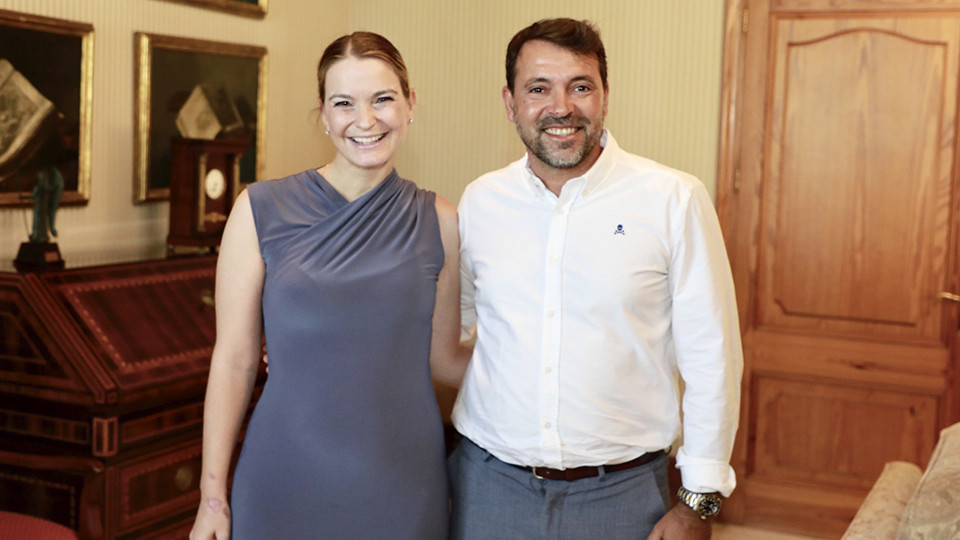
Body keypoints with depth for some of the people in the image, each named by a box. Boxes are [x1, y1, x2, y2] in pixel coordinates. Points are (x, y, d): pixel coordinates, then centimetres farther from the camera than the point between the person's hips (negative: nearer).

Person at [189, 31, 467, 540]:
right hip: (286, 478, -1)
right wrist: (212, 496, -3)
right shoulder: (261, 210, -4)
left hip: (404, 484, 2)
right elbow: (234, 359, -3)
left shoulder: (439, 223, 1)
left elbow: (441, 357, 9)